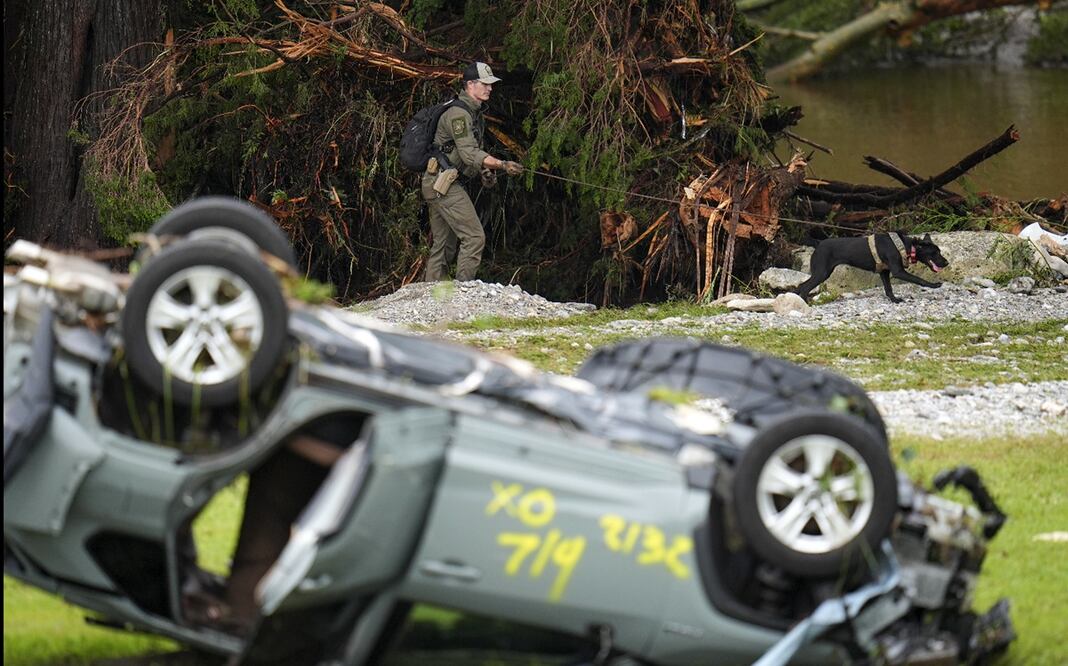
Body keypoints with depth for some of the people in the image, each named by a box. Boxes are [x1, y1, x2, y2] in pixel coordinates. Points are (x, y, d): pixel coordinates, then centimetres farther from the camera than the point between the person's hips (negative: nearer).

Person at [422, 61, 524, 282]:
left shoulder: (475, 114, 18)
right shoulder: (458, 113, -15)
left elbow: (473, 151, 28)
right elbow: (468, 153, -24)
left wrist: (485, 172, 9)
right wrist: (502, 165, -32)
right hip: (443, 183, -10)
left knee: (444, 245, 10)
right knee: (474, 237, -14)